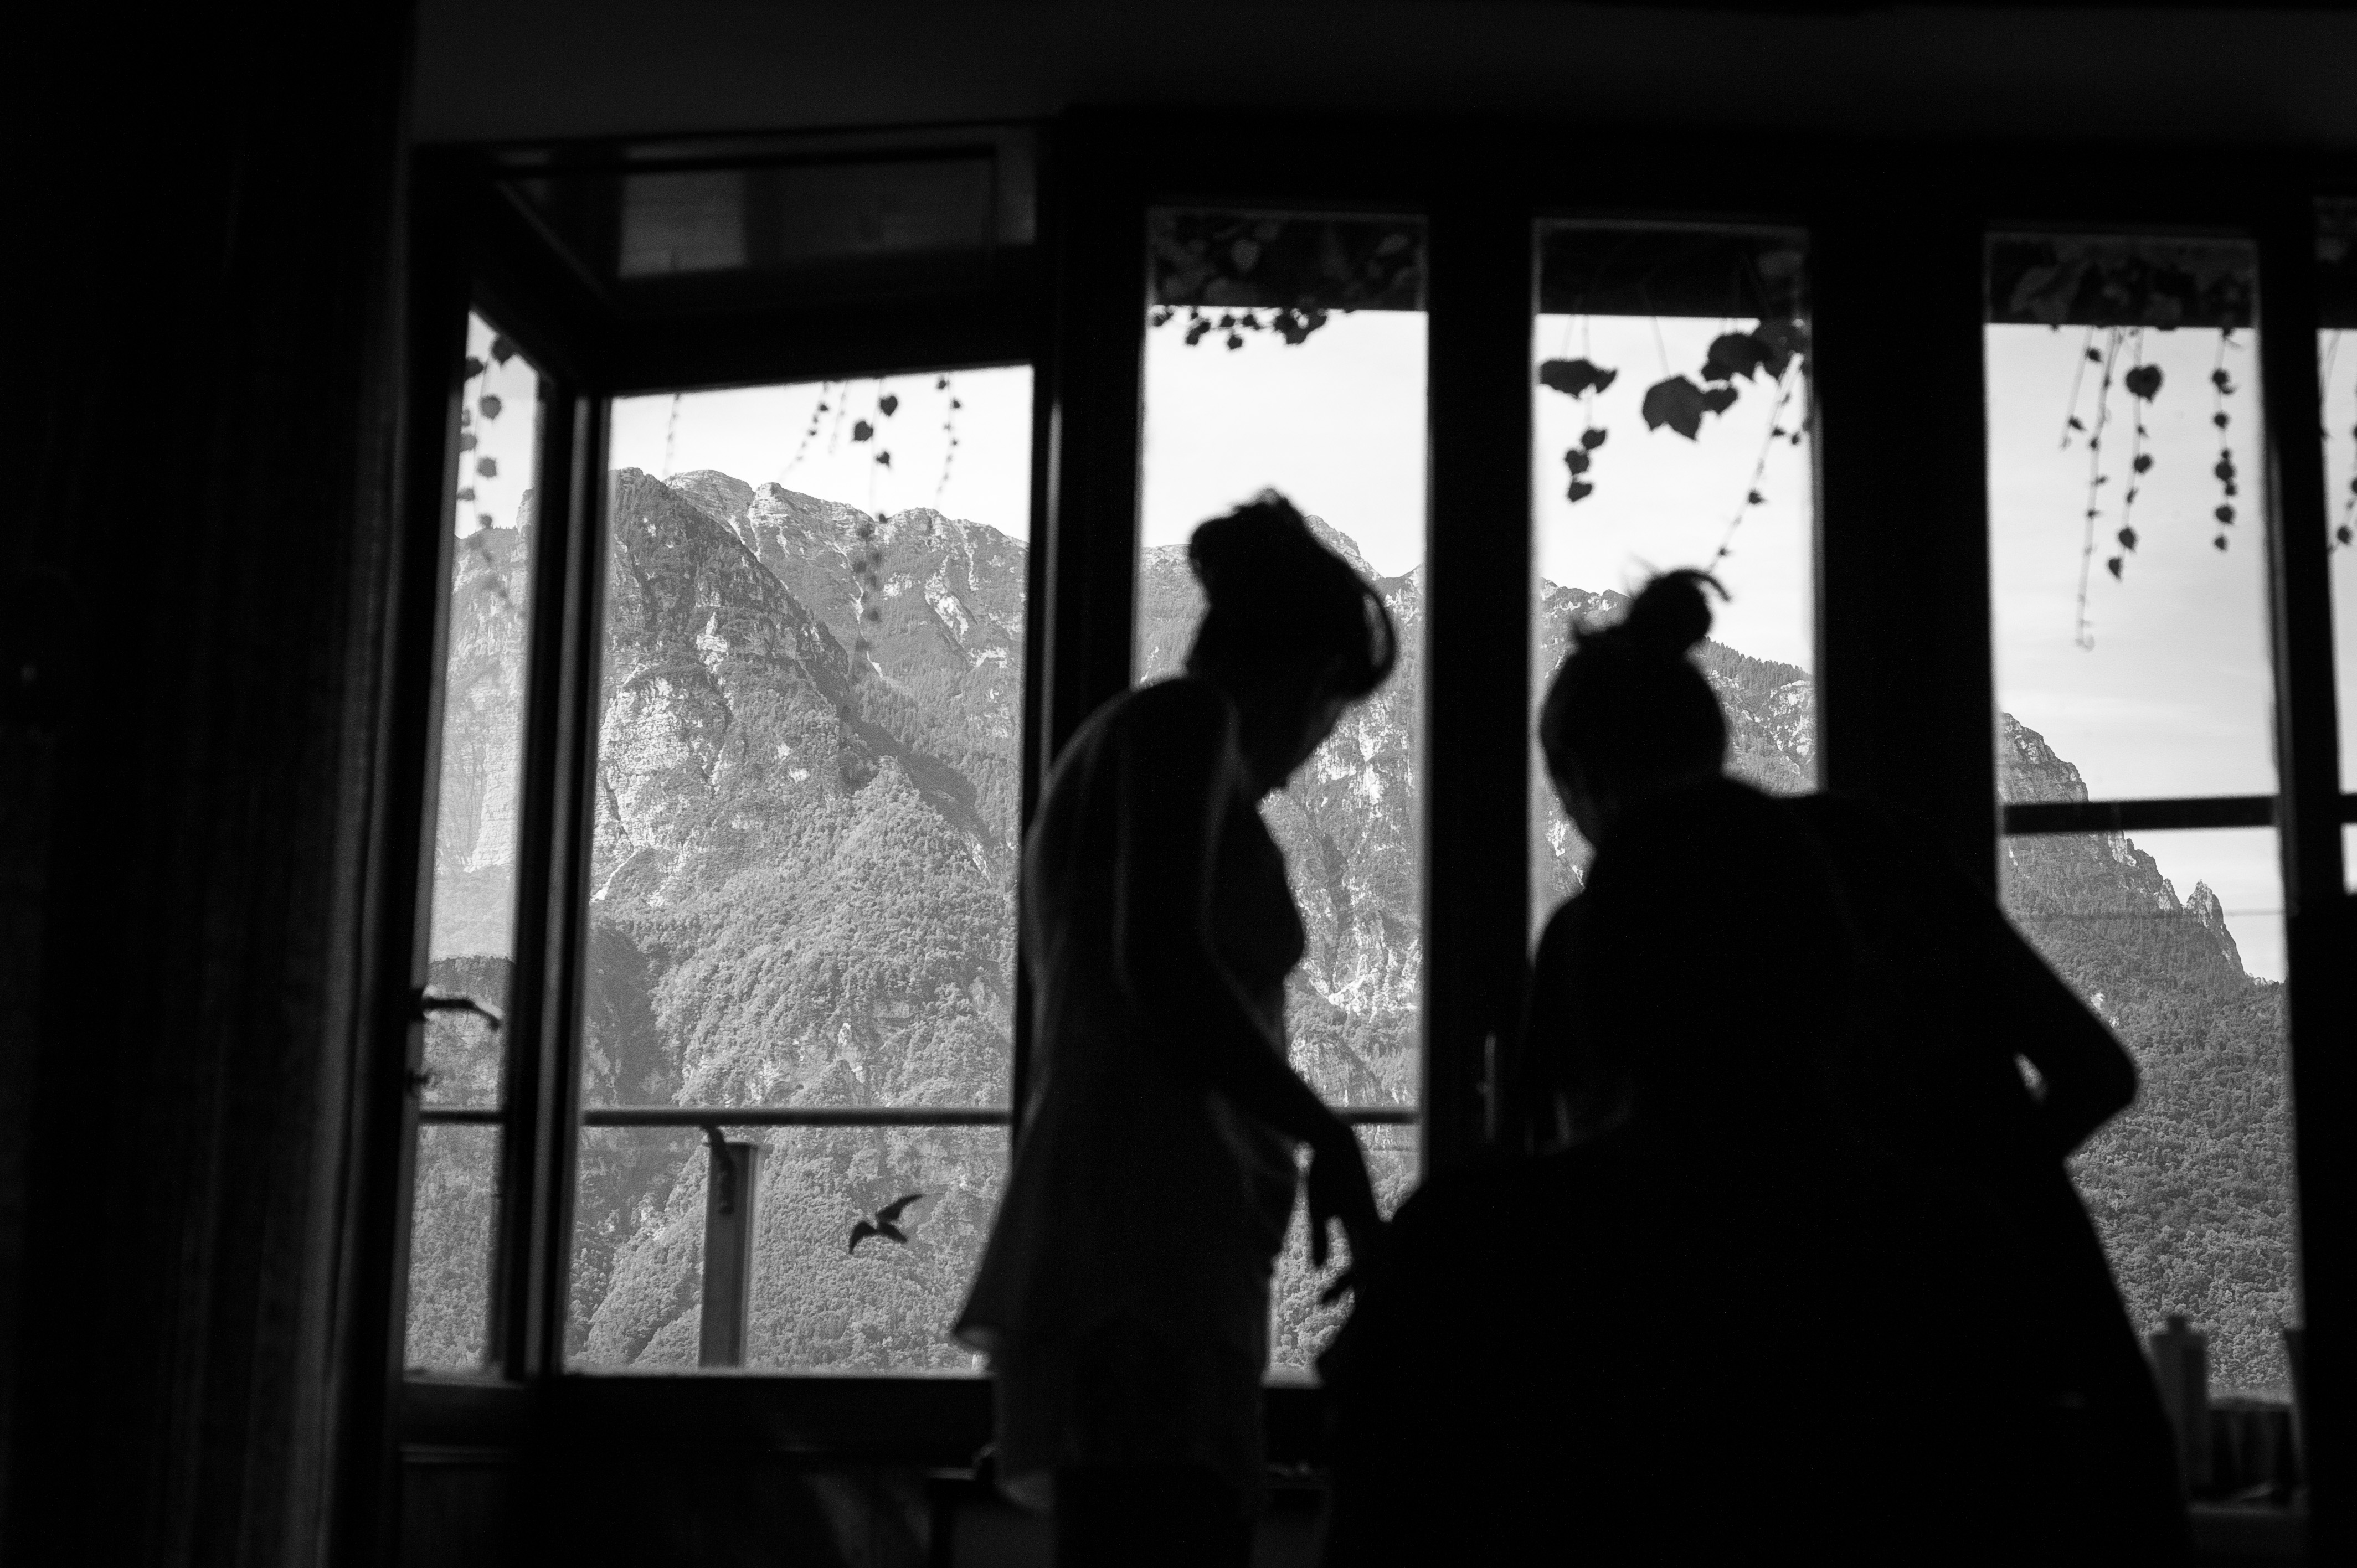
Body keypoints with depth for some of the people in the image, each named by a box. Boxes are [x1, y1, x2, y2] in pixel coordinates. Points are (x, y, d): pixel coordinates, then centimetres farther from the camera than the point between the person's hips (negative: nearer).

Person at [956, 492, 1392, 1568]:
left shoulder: (1115, 744, 27)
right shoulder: (1185, 721, 0)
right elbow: (1161, 966, -15)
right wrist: (1328, 1137, -6)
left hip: (1125, 1256, 10)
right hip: (1143, 1253, -10)